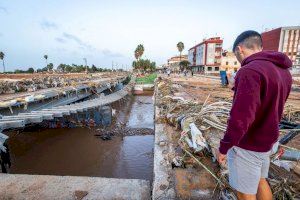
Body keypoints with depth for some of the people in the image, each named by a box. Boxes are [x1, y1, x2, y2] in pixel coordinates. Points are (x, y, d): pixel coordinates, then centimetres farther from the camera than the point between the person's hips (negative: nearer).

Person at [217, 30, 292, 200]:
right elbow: (272, 107, 13)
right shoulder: (284, 71, 4)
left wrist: (223, 147, -18)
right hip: (266, 141, 8)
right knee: (260, 180, 28)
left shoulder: (250, 71, -25)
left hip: (247, 145, -8)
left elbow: (240, 119, -28)